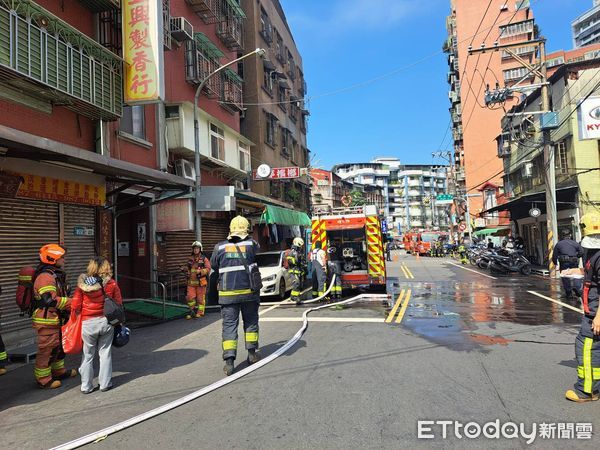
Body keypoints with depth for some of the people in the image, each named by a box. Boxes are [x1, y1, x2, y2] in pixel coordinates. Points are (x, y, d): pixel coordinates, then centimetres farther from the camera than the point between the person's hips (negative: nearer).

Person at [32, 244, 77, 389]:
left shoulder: (56, 275, 15)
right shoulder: (45, 277, -20)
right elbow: (51, 300, -29)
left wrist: (69, 302, 12)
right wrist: (72, 302, -23)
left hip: (56, 319, 11)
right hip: (47, 320, -11)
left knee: (58, 345, 22)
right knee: (47, 349, -2)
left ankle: (59, 370, 37)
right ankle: (43, 379, 8)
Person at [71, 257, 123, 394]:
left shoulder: (82, 284, -7)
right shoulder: (112, 284, -7)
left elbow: (75, 306, -6)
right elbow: (118, 303, -2)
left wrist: (79, 316, 13)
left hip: (87, 323, 0)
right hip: (106, 322, 0)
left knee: (88, 355, 13)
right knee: (105, 353, 12)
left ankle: (86, 386, 20)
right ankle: (105, 383, 18)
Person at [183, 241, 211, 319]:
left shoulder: (204, 259, 0)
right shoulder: (190, 259, 13)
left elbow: (208, 269, -8)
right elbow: (187, 267, 26)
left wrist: (200, 271, -21)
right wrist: (184, 269, 5)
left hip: (201, 281, -4)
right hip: (191, 281, 4)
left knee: (200, 298, 2)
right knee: (190, 297, 1)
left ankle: (200, 313, 15)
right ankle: (192, 311, 19)